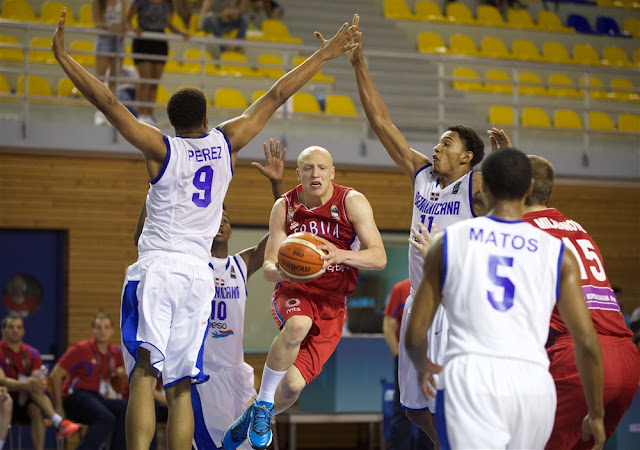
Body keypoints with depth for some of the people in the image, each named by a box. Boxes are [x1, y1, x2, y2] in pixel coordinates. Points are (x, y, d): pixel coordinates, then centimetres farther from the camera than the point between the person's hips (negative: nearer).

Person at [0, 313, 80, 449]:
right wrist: (25, 384, -37)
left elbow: (40, 380, -1)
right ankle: (59, 422, -42)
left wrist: (42, 385, -29)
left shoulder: (31, 353, 9)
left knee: (36, 410, -33)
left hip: (26, 403, 3)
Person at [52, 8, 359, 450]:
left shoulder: (162, 148, 0)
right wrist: (323, 56, 22)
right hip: (198, 273, 3)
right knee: (180, 387, 7)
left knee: (144, 377, -12)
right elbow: (277, 96, 15)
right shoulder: (226, 142, 8)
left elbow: (107, 101, -5)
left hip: (156, 269, -3)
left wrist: (63, 57, 1)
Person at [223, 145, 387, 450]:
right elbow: (268, 267, -5)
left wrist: (341, 255, -36)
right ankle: (262, 404, -19)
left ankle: (255, 417, 24)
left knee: (293, 385, -11)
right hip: (293, 293, 0)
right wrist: (280, 271, -31)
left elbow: (379, 258, -17)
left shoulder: (352, 202, -11)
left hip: (332, 304, 0)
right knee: (298, 325, -38)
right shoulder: (284, 207, -6)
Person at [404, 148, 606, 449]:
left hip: (470, 379, -2)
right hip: (533, 384, 2)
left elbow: (414, 335, 11)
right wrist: (596, 414, 16)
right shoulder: (557, 253, 9)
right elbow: (587, 342, 4)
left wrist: (424, 368, 33)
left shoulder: (448, 242, 9)